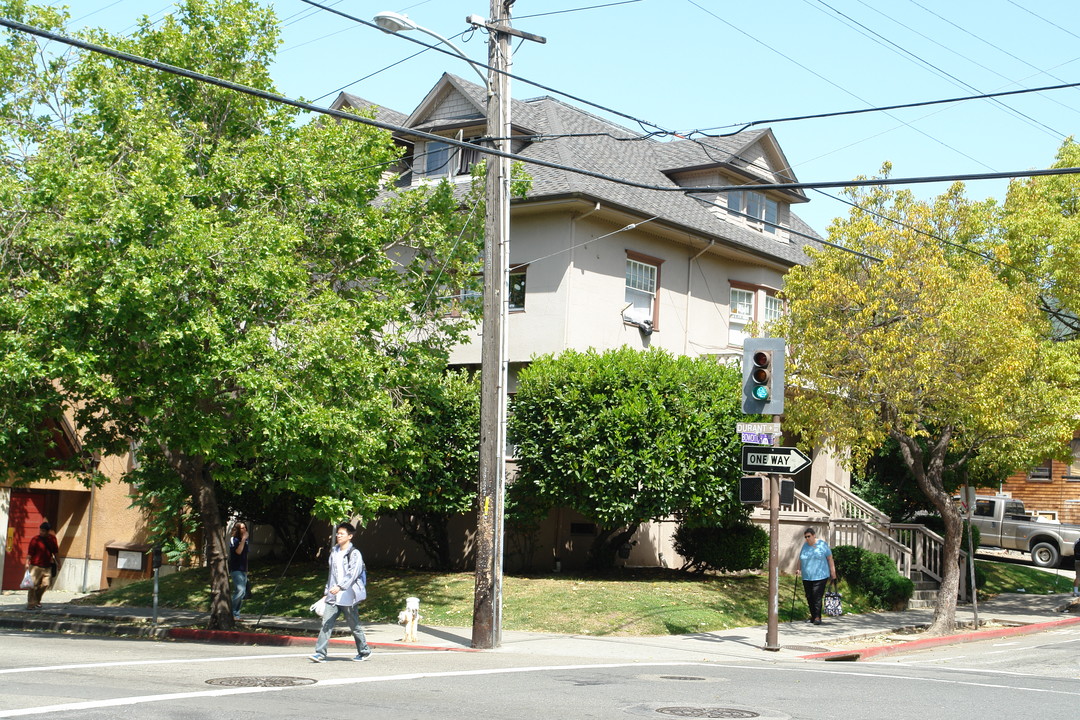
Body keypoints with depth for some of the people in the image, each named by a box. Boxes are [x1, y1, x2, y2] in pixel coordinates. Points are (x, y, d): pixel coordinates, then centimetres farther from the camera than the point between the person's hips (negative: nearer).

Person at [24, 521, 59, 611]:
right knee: (33, 585, -8)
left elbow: (56, 552, 18)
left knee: (45, 584, 9)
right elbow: (29, 553, -11)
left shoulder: (52, 539, 7)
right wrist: (27, 563, -21)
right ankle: (31, 604, -4)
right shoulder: (35, 539, -8)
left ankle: (37, 601, 28)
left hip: (47, 566, 5)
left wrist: (58, 563, 21)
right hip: (36, 566, -5)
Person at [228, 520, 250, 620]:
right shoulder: (234, 540, -5)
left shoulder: (246, 540, 15)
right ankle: (230, 612, -13)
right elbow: (238, 551, -21)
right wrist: (243, 539, -18)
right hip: (236, 570, -8)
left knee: (242, 593, 4)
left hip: (243, 570, 8)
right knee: (240, 590, -21)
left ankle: (236, 615, 9)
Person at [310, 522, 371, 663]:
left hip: (348, 597, -5)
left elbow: (352, 574, -18)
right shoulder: (334, 552, 15)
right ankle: (320, 653, -10)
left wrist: (340, 587, -29)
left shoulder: (354, 554, -6)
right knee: (326, 623, -7)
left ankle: (364, 651, 21)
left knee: (355, 626, 6)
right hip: (333, 597, 6)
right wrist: (326, 592, 20)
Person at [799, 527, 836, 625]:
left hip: (820, 577, -5)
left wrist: (833, 572, -2)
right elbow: (800, 559, 19)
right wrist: (799, 570, 8)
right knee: (809, 598, 6)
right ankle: (813, 616, 17)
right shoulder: (805, 546, 11)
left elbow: (830, 559, 0)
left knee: (817, 597, -11)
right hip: (807, 577, 5)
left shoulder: (822, 545, -3)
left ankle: (817, 617, -6)